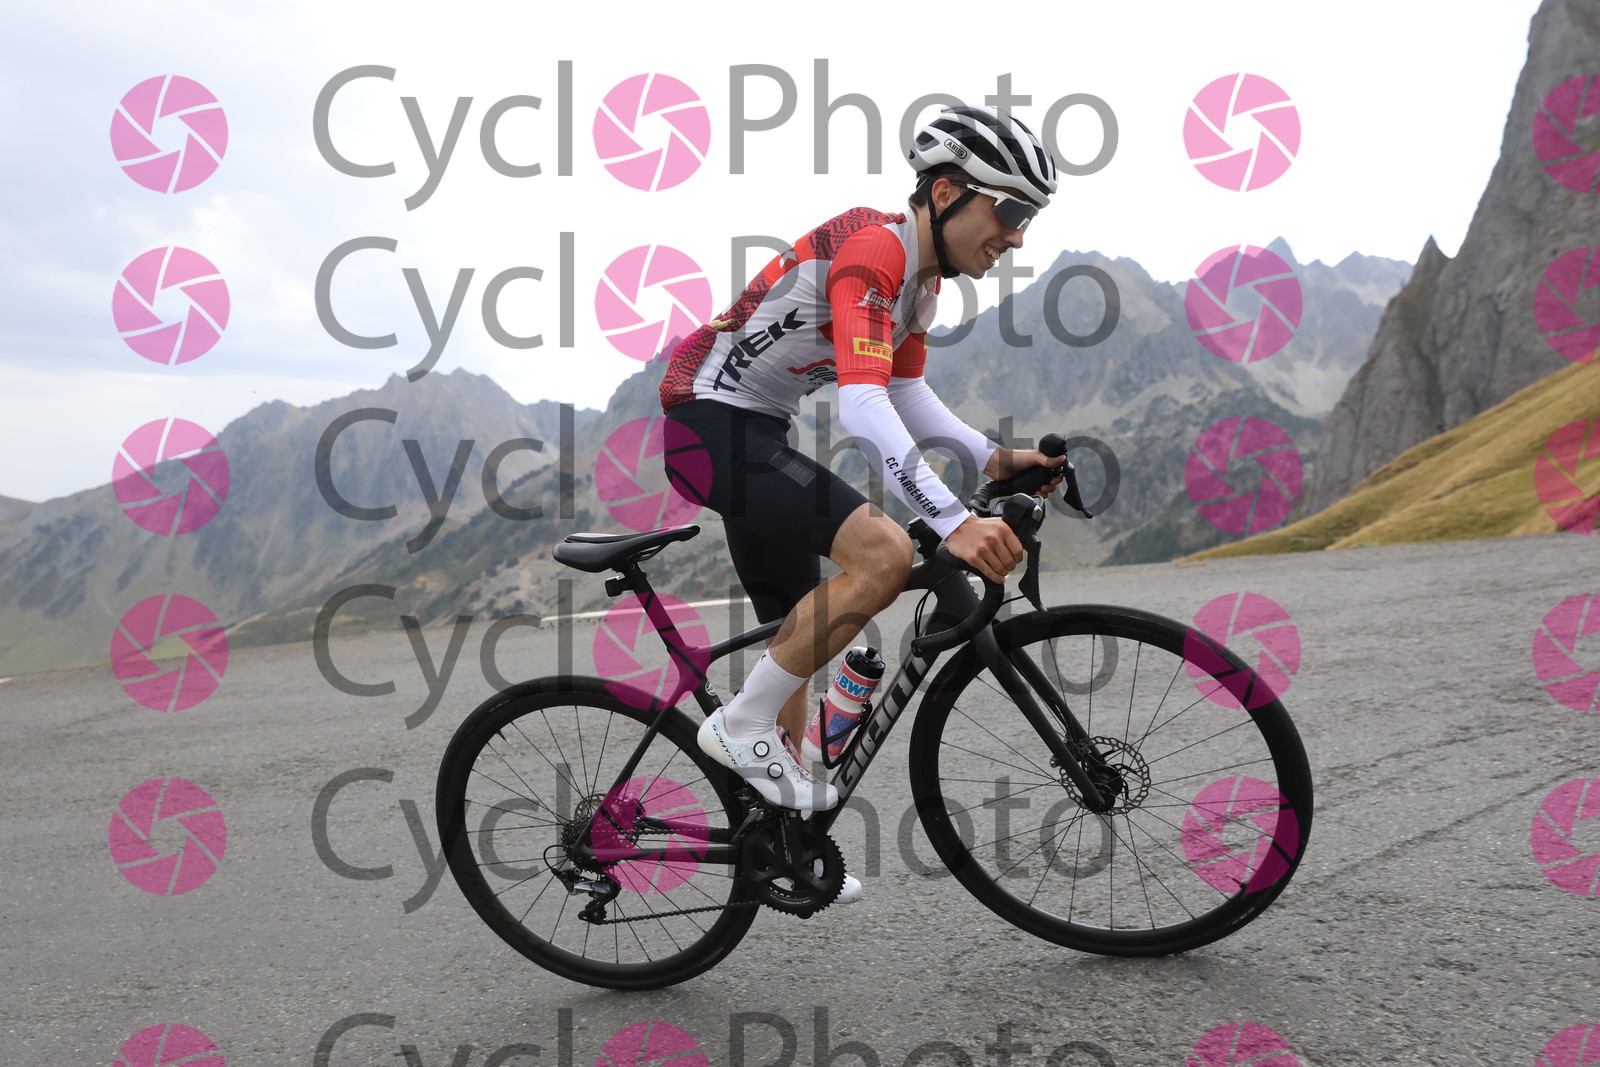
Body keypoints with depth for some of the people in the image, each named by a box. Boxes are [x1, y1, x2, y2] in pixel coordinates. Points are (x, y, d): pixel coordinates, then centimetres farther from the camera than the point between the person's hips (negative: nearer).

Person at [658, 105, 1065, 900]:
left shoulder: (923, 270, 11)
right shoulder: (875, 247, -21)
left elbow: (906, 395, 14)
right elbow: (862, 404, -33)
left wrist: (991, 458, -1)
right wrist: (953, 523, -40)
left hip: (754, 431, 10)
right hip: (712, 421, -10)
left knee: (794, 633, 13)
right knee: (884, 553, -26)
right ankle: (743, 723, -9)